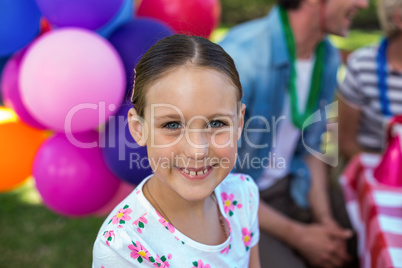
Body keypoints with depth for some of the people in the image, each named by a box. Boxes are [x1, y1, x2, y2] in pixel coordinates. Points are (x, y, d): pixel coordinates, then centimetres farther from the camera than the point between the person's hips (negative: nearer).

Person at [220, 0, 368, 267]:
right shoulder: (240, 55, -26)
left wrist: (325, 220, -4)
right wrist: (298, 237, -15)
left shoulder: (329, 57, -1)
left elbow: (311, 148, 10)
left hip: (289, 187, 7)